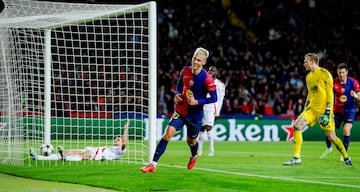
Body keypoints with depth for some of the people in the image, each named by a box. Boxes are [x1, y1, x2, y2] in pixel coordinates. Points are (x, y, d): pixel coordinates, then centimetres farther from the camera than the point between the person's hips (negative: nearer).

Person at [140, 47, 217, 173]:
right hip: (180, 111, 3)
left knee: (191, 141, 15)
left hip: (195, 114, -3)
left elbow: (214, 98, -15)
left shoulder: (206, 79, -18)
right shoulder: (185, 71, -3)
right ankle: (153, 164, -16)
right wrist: (177, 94, -2)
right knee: (167, 134, -14)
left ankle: (194, 156, 54)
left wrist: (197, 102, -23)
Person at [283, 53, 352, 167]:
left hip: (324, 109, -6)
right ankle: (296, 158, -12)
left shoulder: (324, 74, -8)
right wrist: (305, 111, 18)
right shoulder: (309, 77, 14)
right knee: (297, 125, -14)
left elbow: (330, 93, -11)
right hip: (312, 109, 6)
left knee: (331, 136, -5)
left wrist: (328, 111, -18)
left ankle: (346, 158, 17)